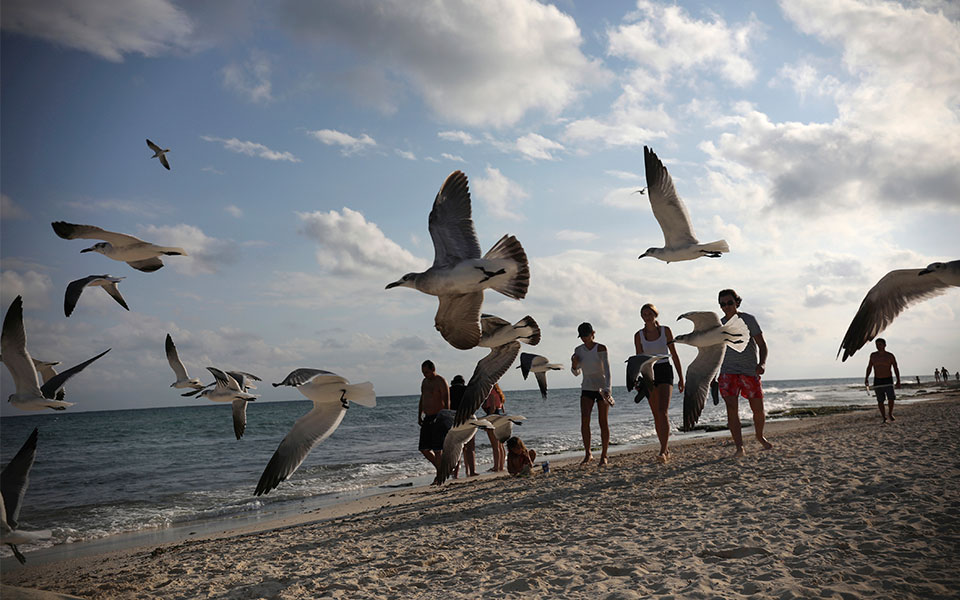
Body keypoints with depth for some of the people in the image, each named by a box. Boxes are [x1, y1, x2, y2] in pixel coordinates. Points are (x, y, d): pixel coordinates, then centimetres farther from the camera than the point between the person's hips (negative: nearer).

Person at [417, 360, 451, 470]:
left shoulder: (441, 382, -10)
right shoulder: (425, 381, 15)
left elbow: (447, 402, -14)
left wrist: (446, 419, -20)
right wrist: (419, 416, 17)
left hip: (438, 419, -8)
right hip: (427, 418, 8)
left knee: (437, 449, -8)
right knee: (424, 449, 7)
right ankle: (441, 468, 21)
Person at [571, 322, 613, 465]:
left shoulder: (601, 349, -11)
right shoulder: (579, 350, 3)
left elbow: (607, 370, -19)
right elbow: (576, 372, 12)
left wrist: (607, 389, -31)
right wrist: (574, 363, -10)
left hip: (602, 388, -3)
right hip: (587, 389, 3)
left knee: (603, 422, -1)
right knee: (584, 420, -12)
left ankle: (604, 456, 7)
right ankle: (588, 454, -5)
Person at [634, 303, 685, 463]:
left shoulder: (665, 331, 0)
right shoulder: (639, 335, 3)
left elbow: (674, 355, 4)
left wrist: (681, 377, 4)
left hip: (665, 373, -2)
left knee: (663, 412, -17)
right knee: (656, 415, 7)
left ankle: (663, 452, -20)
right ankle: (665, 450, 19)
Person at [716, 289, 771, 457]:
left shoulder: (749, 320, -3)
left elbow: (762, 344, -4)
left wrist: (762, 363, -22)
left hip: (750, 371, -1)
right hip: (728, 372, 1)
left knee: (758, 409, 6)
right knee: (732, 407, -14)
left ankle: (760, 436, 35)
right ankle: (739, 446, -12)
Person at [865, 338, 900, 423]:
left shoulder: (890, 356, -3)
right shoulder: (873, 355, 4)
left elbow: (896, 369, 0)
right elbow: (869, 367, 14)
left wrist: (898, 381, -6)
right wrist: (866, 378, 4)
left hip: (888, 380, -2)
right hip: (877, 381, 2)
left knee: (891, 398, -12)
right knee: (880, 400, 1)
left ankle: (890, 413, 14)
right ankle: (884, 418, 12)